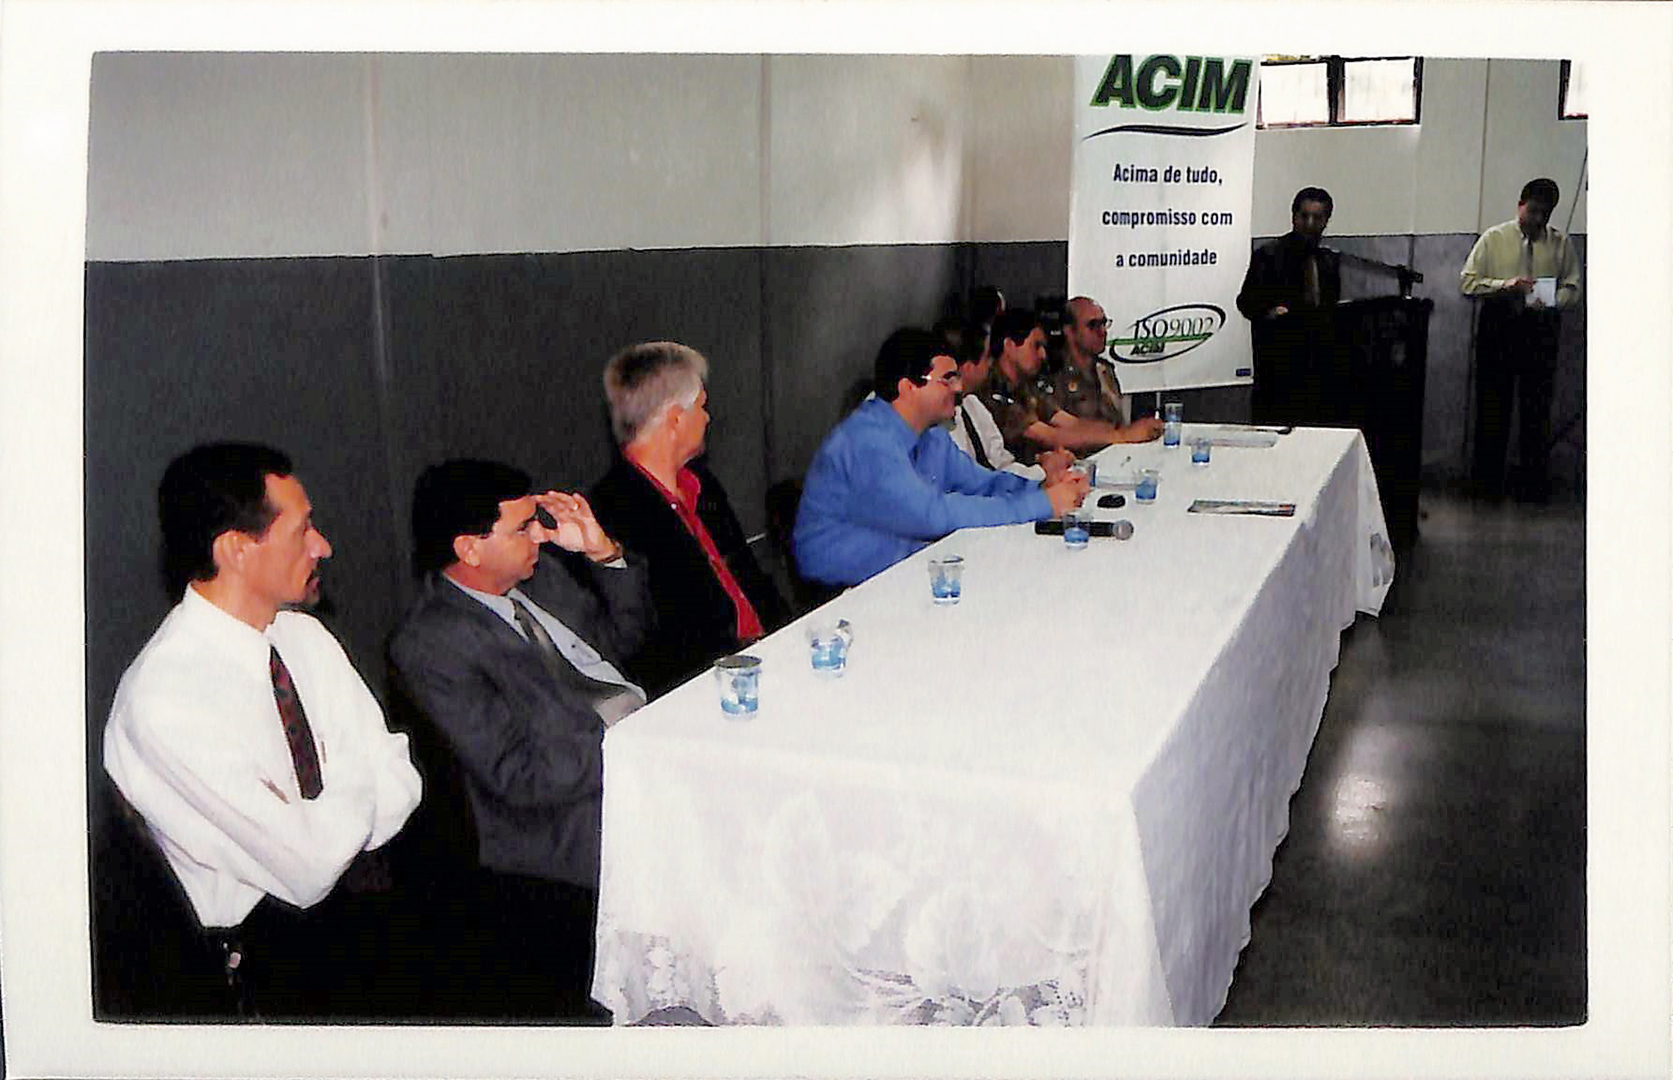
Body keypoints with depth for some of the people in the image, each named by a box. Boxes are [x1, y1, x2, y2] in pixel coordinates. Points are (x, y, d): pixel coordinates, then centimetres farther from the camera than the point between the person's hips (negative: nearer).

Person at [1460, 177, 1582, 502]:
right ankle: (1488, 483, 13)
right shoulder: (1493, 238, 4)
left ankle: (1536, 484, 13)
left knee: (1538, 408, 3)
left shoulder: (1561, 243, 6)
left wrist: (1553, 301, -15)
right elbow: (1467, 281, -1)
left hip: (1540, 328, 1)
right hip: (1498, 326, -1)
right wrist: (1507, 285, -16)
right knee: (1492, 405, 3)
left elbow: (1573, 288, 6)